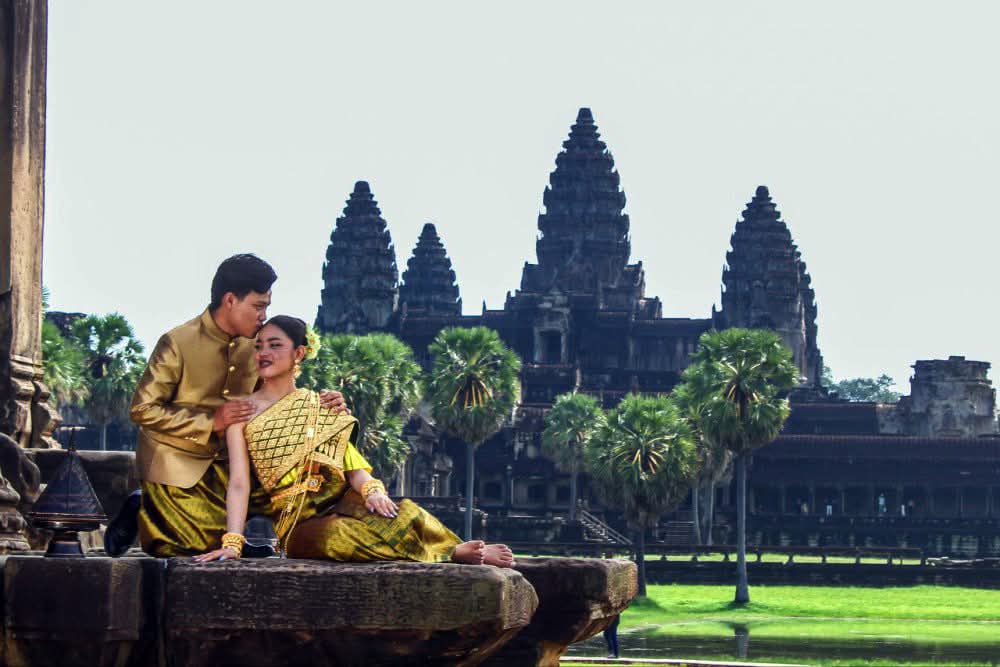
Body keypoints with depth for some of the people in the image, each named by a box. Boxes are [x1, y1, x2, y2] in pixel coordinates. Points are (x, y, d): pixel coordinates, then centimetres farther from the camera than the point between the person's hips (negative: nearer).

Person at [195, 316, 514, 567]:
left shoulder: (320, 405, 18)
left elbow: (353, 465, 9)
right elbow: (239, 483, 0)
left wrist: (372, 490, -15)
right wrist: (232, 542, -15)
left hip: (340, 501, 2)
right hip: (297, 520, -2)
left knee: (401, 512, -37)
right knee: (336, 535, -40)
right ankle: (454, 553, -31)